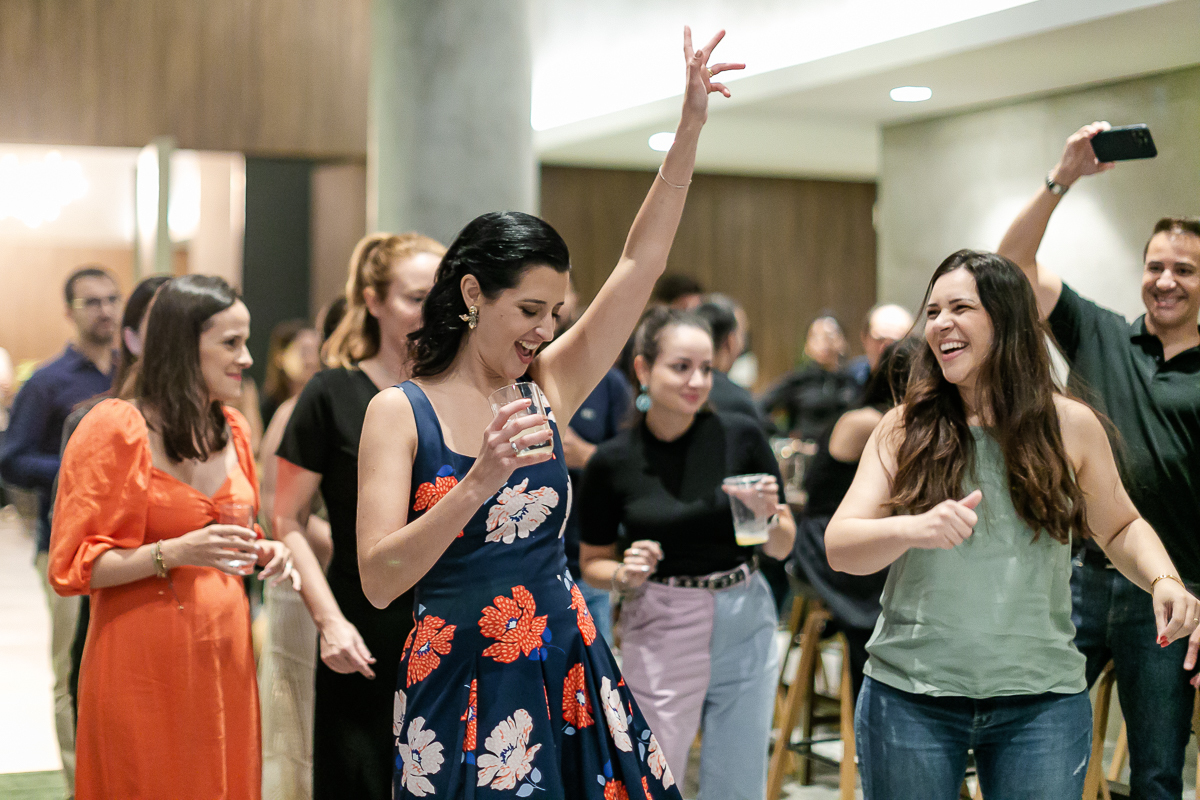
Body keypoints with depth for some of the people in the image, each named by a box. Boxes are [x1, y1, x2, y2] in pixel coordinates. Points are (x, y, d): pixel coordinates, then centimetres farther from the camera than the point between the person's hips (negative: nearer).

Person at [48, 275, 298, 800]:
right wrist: (173, 553, -24)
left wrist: (265, 555, 3)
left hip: (225, 658, 6)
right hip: (147, 665, -6)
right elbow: (71, 567, -13)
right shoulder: (115, 428, -11)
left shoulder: (232, 428, 10)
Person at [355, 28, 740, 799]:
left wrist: (691, 126, -3)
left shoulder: (547, 391, 5)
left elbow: (640, 264, 2)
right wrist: (479, 483, -28)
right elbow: (379, 578, -16)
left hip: (568, 670, 4)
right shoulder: (400, 412, -7)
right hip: (460, 677, -4)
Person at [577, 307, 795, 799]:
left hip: (745, 627, 2)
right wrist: (625, 575, -13)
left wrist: (769, 515, -16)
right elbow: (593, 564, 7)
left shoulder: (740, 436, -4)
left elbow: (782, 549, 4)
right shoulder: (613, 462, -6)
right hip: (661, 634, -2)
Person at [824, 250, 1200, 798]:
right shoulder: (905, 429, 0)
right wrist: (911, 529, -28)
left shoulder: (1070, 425, 2)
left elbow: (1120, 527, 15)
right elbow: (838, 547, -8)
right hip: (910, 698, 0)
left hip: (1041, 703, 0)